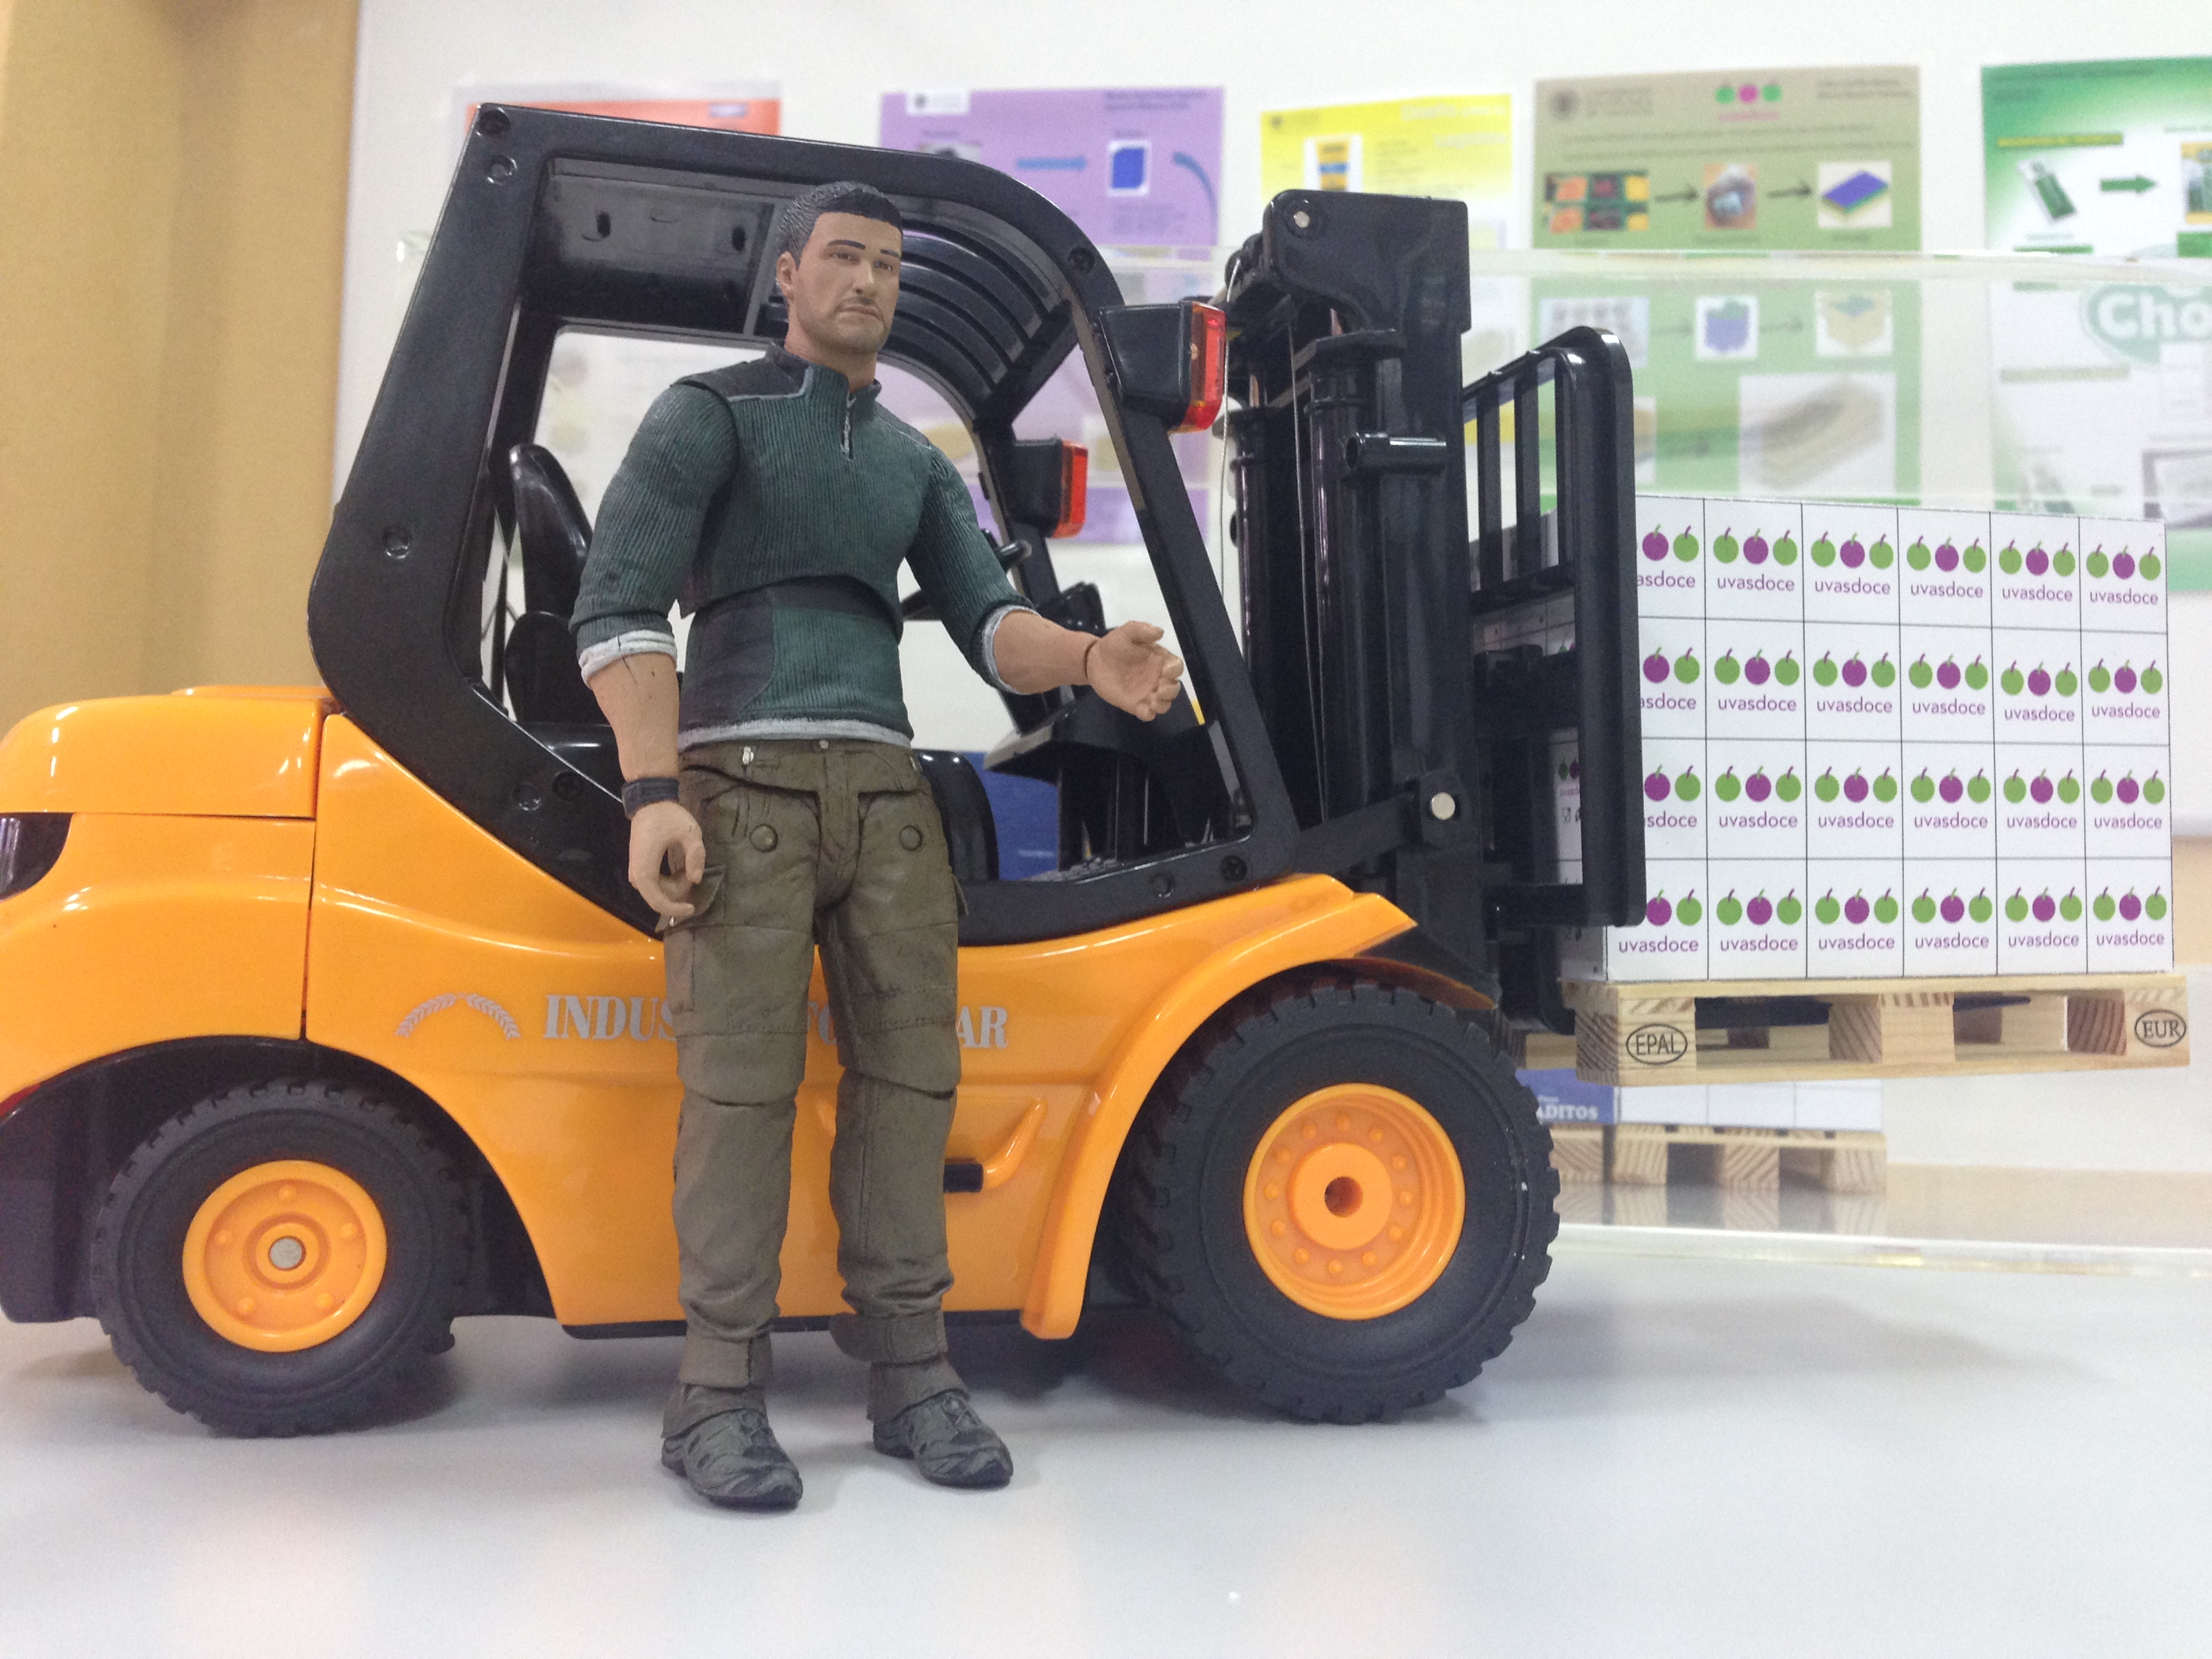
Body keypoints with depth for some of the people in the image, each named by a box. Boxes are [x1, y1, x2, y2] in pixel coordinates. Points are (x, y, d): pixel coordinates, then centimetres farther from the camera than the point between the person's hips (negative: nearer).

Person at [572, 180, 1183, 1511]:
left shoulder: (919, 463, 24)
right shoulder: (712, 413, 8)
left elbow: (988, 619, 11)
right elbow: (620, 606, -3)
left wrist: (1090, 662, -11)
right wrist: (655, 791, -16)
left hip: (887, 789, 5)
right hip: (744, 776, -5)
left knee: (910, 1070, -1)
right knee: (744, 1078, -9)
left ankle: (912, 1372, 8)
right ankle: (720, 1395, -1)